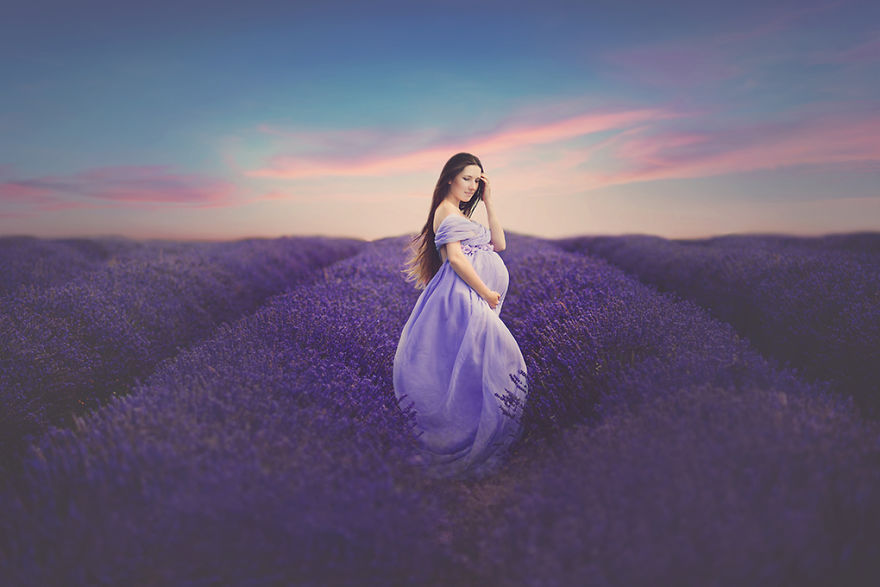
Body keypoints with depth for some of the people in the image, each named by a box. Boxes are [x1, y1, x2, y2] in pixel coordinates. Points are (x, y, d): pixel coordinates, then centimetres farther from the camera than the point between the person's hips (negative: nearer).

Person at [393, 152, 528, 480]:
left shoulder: (461, 213, 24)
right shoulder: (447, 210, -5)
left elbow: (499, 244, 16)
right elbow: (455, 258, -17)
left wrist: (489, 202, 13)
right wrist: (486, 293, -15)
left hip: (474, 295, 10)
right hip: (465, 294, -10)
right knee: (493, 358, -13)